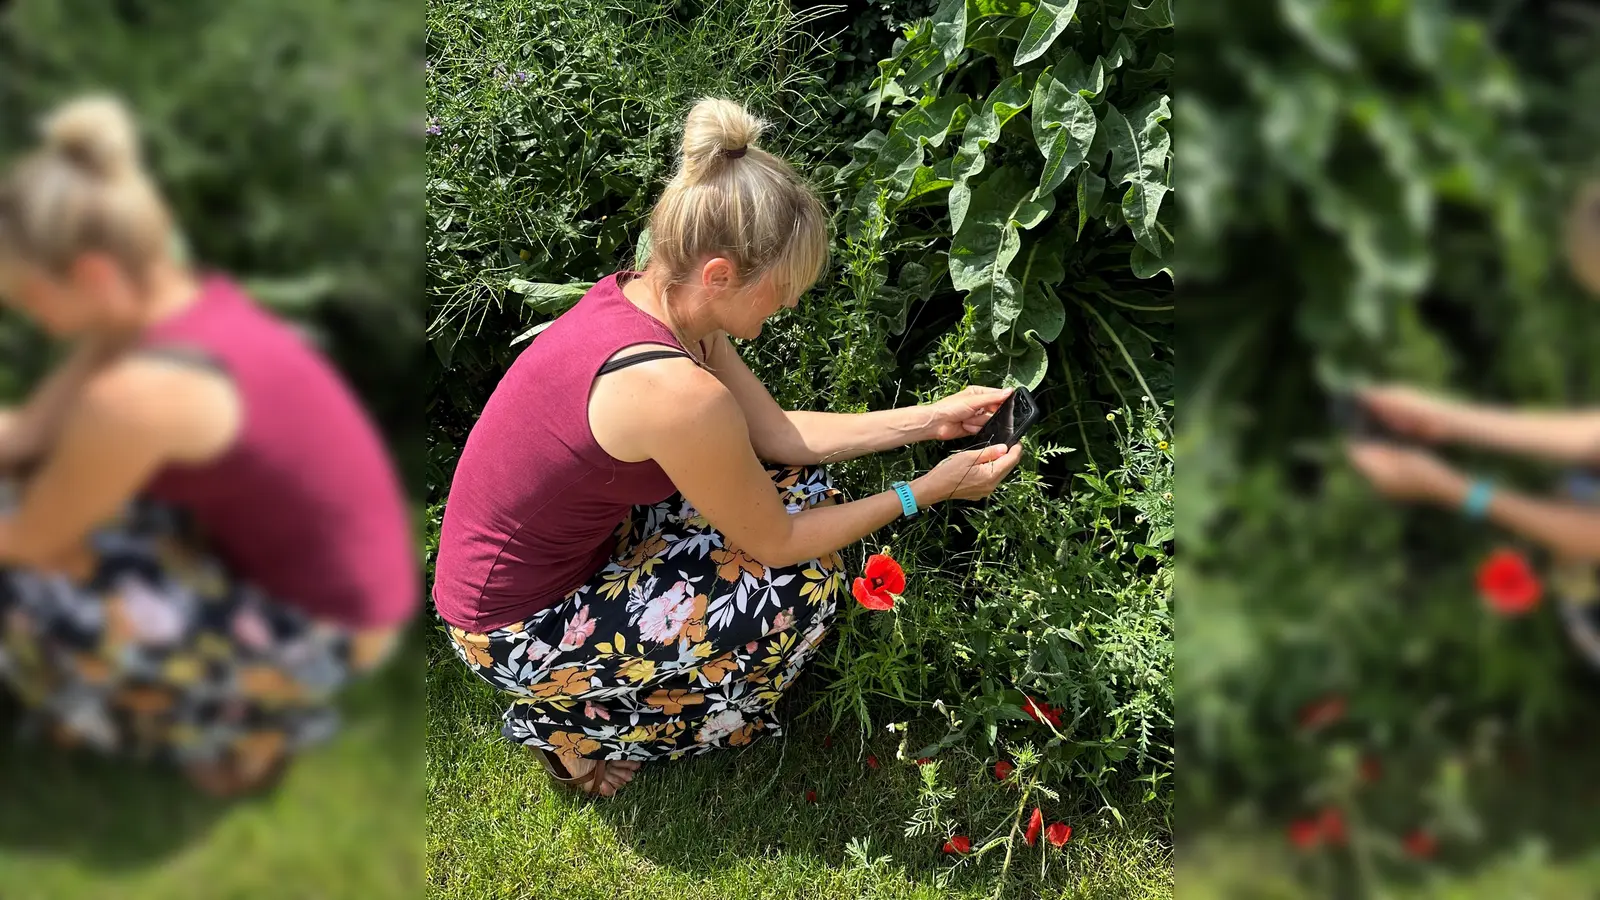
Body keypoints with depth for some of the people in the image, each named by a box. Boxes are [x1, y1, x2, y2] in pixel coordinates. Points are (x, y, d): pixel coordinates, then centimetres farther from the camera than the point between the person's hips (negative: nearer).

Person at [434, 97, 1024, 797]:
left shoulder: (646, 295, -7)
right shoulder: (677, 391, -34)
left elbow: (778, 432, 2)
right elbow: (778, 542, -19)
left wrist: (932, 419, 1)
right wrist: (928, 491, -10)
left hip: (571, 545, 8)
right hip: (516, 632, -8)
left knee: (803, 482, 4)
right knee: (804, 586, -13)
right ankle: (568, 726, 3)